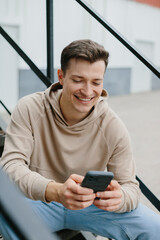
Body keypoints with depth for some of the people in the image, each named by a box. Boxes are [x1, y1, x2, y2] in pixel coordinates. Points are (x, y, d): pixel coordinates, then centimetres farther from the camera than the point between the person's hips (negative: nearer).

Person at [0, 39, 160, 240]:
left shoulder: (113, 127, -12)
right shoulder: (29, 109, -15)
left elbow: (130, 186, -9)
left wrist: (119, 198, -36)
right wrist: (56, 191, -44)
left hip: (91, 204, 2)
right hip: (39, 203, -1)